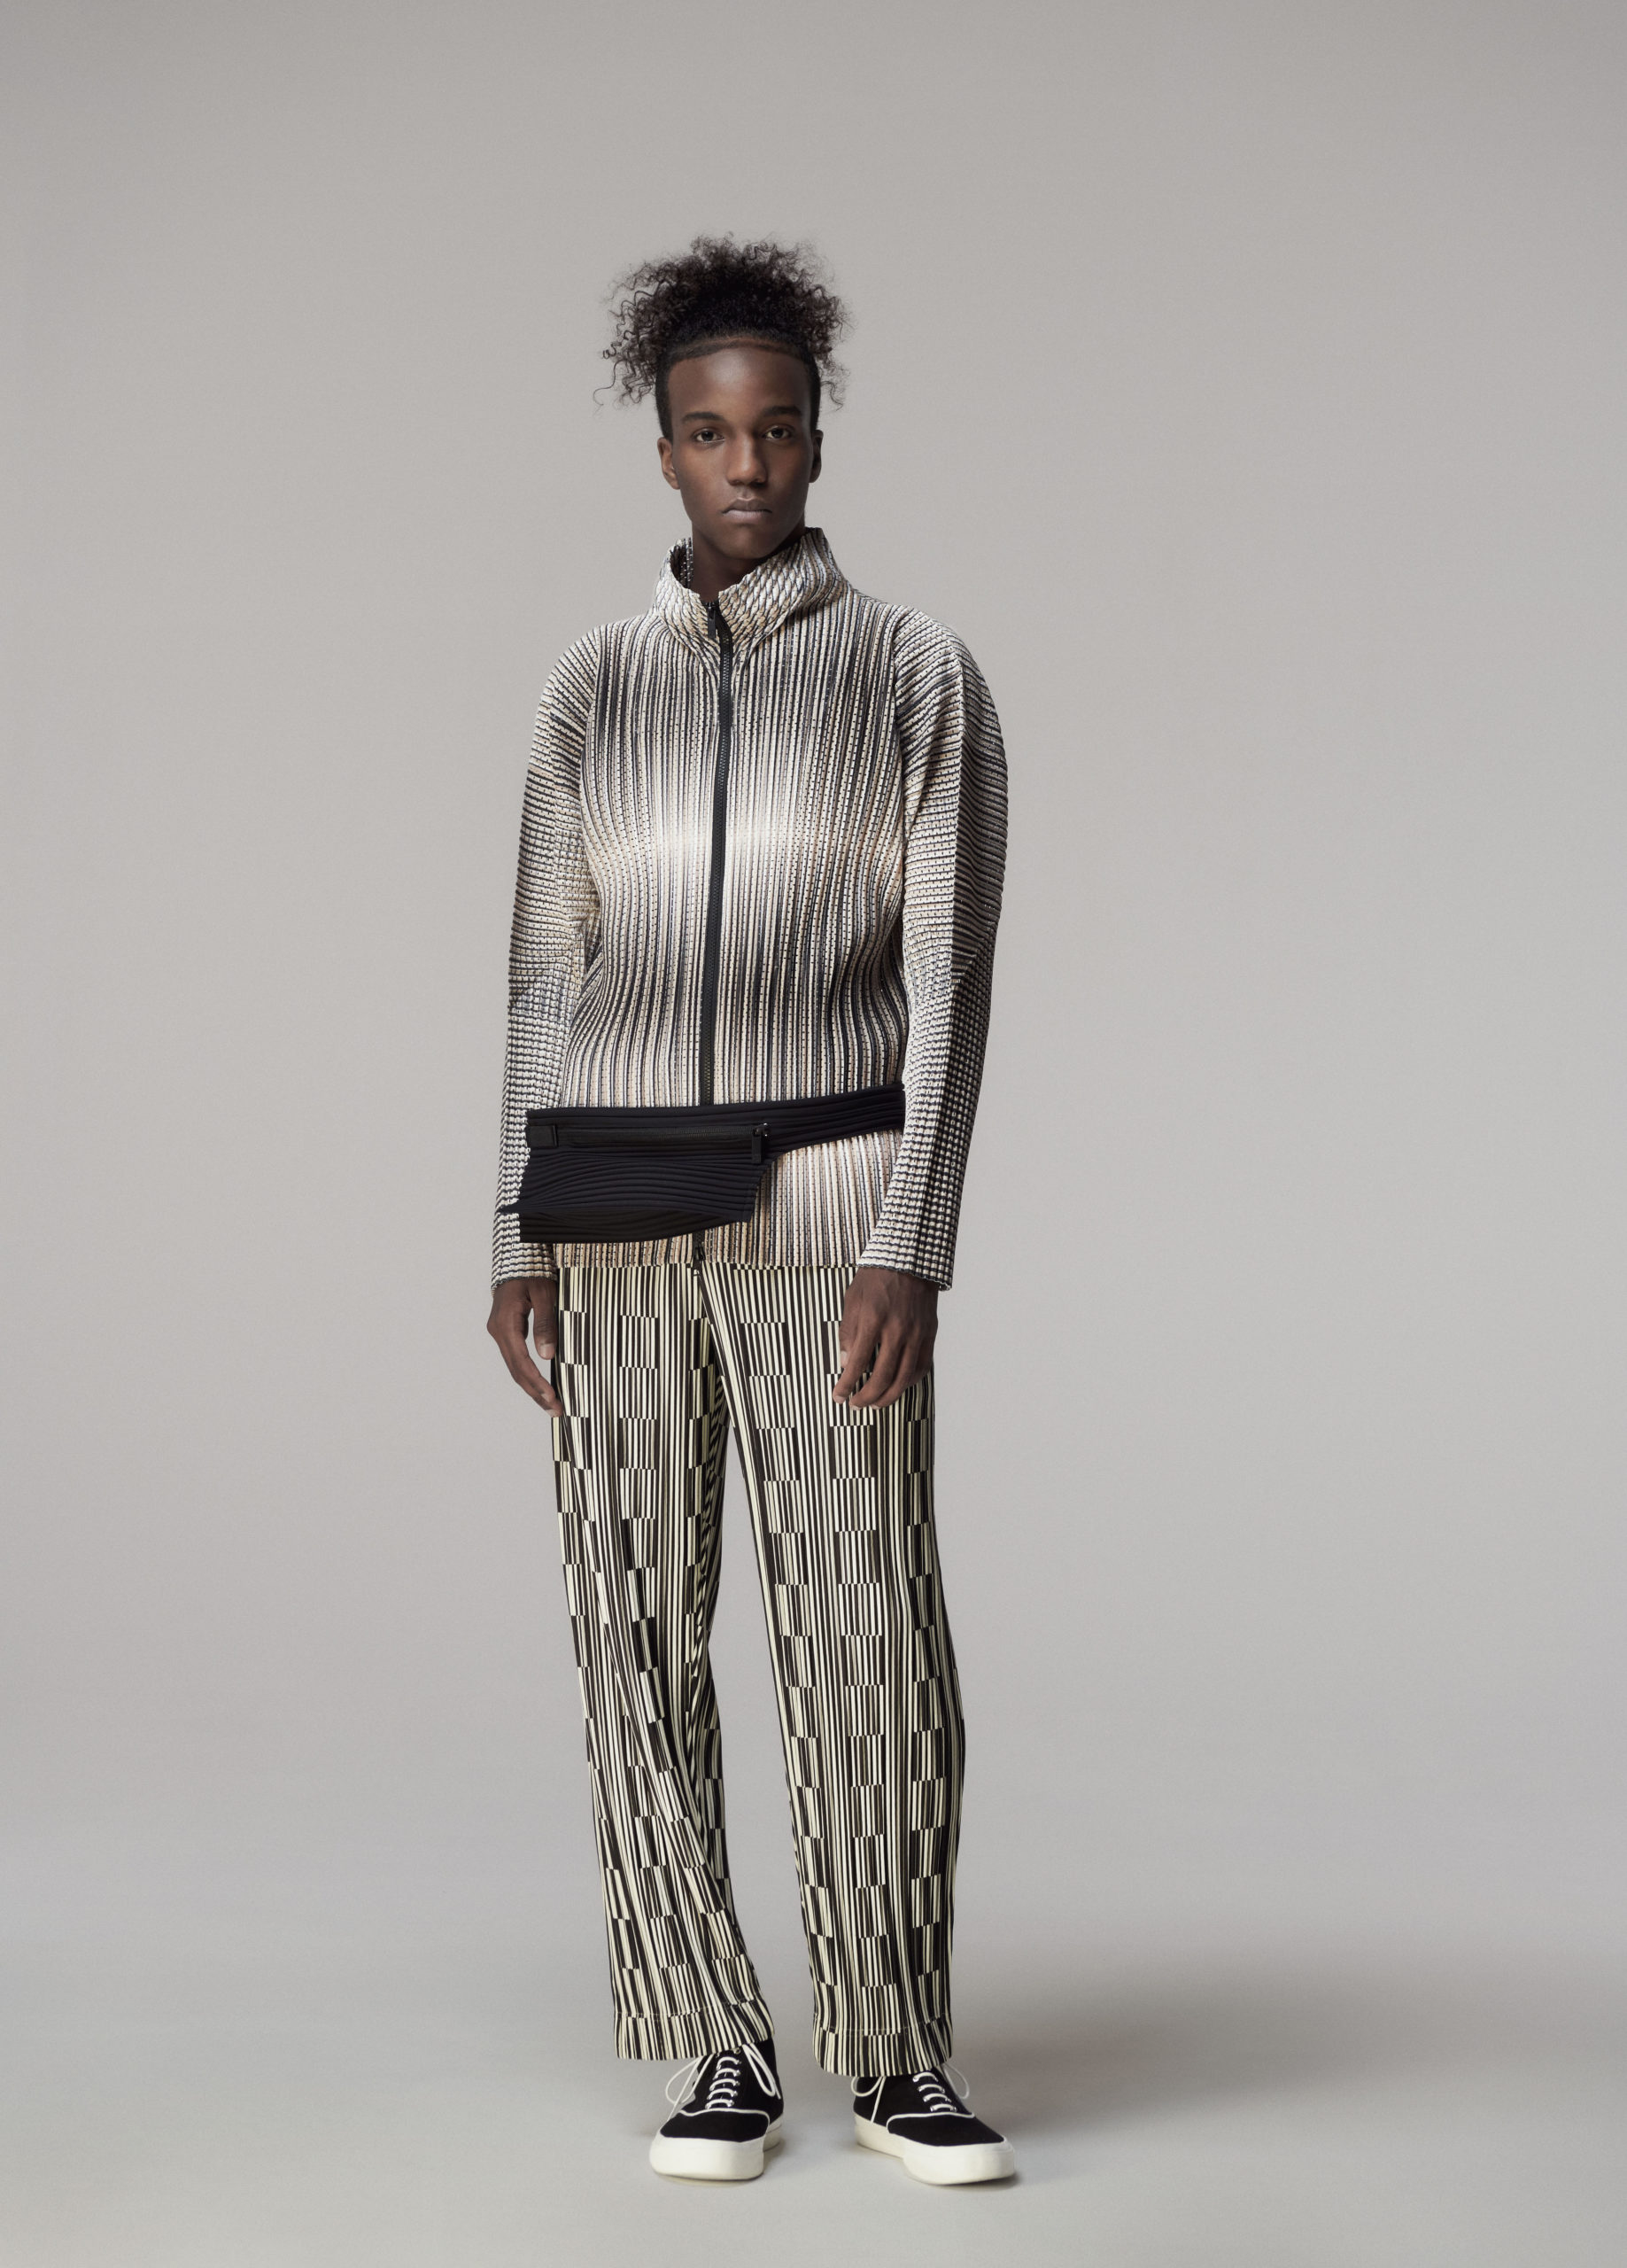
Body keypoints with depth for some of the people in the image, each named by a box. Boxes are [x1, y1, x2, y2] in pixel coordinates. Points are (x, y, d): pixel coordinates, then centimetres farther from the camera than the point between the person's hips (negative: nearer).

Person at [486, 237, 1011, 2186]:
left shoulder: (920, 675, 2)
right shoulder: (594, 689, 11)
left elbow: (950, 978, -5)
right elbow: (548, 979, 10)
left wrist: (913, 1250, -15)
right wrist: (519, 1247, 2)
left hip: (826, 1210, -2)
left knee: (870, 1629, -6)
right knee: (641, 1627, 0)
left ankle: (900, 2054, 8)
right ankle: (720, 2052, 11)